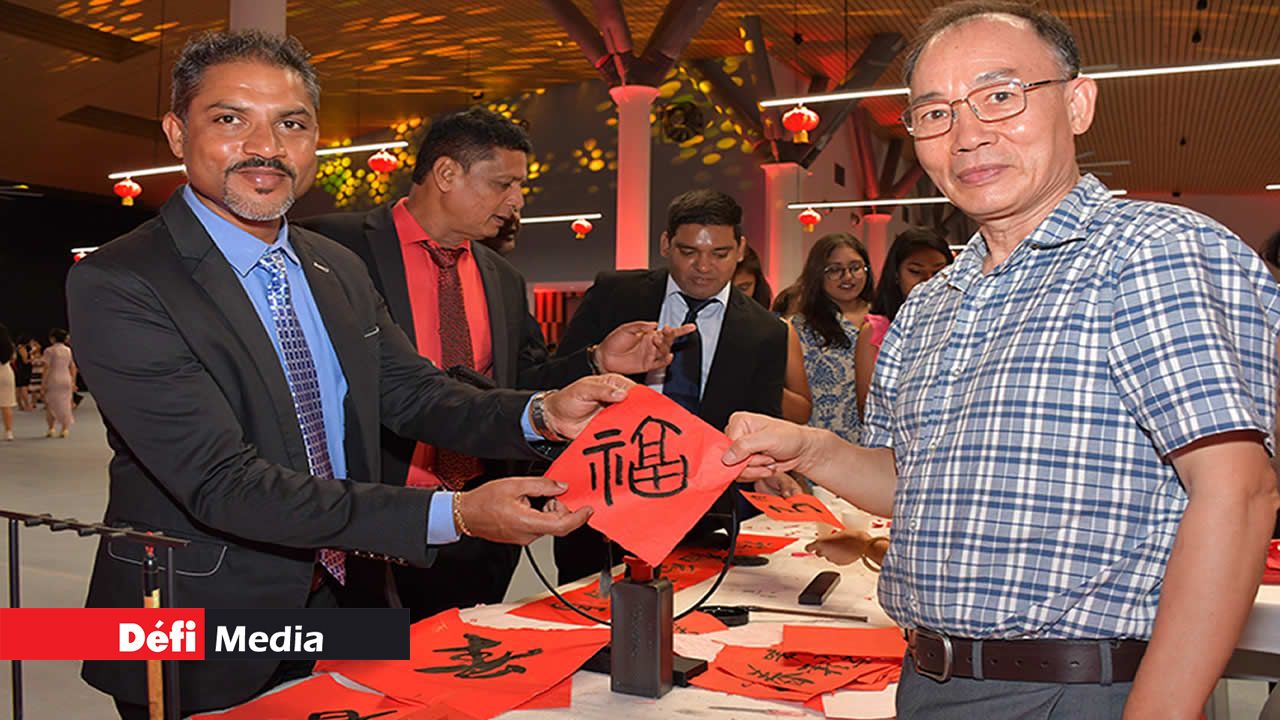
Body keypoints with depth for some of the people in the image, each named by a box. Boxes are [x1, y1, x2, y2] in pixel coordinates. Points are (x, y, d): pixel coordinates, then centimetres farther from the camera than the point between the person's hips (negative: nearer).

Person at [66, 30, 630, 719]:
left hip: (339, 606, 6)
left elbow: (411, 392, 6)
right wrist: (454, 514, -33)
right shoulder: (115, 285, -20)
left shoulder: (340, 270, 3)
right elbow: (223, 482, -27)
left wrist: (542, 413, -15)